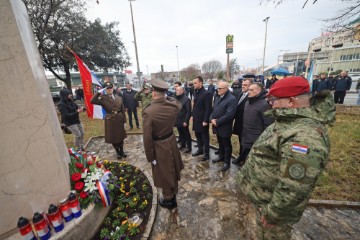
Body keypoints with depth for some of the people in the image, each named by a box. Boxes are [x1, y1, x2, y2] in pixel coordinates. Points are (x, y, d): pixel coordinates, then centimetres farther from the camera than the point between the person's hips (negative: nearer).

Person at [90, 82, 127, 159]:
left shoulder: (119, 98, 4)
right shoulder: (103, 98, -6)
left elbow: (123, 110, 4)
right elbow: (92, 101, -23)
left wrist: (124, 121, 1)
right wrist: (99, 92, -21)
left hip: (119, 119, 3)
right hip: (110, 120, -2)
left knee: (121, 136, 13)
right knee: (113, 137, 9)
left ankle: (121, 151, 34)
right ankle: (117, 152, 31)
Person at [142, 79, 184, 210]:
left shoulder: (148, 111, -26)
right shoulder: (173, 105, -11)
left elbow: (147, 138, -21)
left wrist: (150, 156, -9)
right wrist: (168, 97, 18)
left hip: (159, 146, -5)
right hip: (172, 142, 6)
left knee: (164, 173, 17)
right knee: (172, 170, 26)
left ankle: (168, 200, 42)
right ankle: (173, 195, 52)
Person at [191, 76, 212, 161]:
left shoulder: (206, 93, -16)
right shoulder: (196, 92, 9)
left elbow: (208, 109, -18)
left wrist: (205, 120, -19)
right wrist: (193, 115, 12)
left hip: (202, 120, -7)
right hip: (196, 119, 7)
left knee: (205, 137, 7)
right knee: (198, 136, 18)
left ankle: (206, 153, 22)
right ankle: (200, 150, 35)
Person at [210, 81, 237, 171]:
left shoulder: (232, 99, -17)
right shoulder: (217, 97, 10)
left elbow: (229, 115, -24)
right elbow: (213, 110, 11)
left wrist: (217, 122, -19)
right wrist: (212, 119, -7)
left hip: (225, 127, -7)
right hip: (217, 126, 7)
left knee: (227, 145, 9)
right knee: (220, 143, 23)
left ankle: (227, 162, 24)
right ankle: (221, 157, 42)